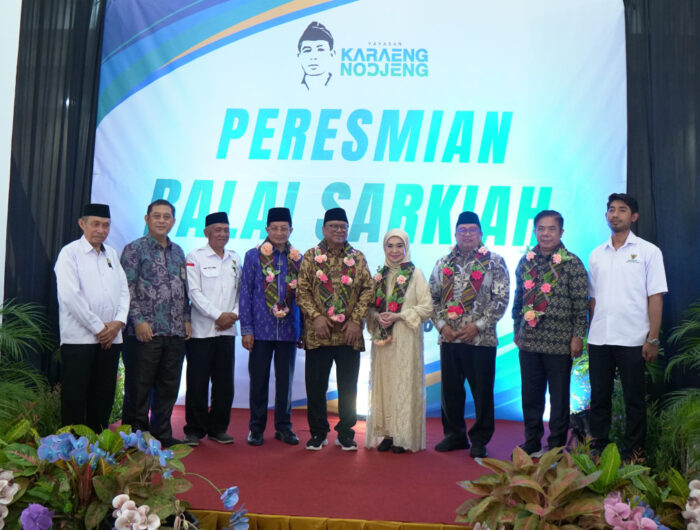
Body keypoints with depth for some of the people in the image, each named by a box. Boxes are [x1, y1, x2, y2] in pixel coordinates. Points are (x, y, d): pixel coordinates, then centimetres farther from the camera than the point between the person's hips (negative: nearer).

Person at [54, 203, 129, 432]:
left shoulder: (112, 254, 15)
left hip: (110, 337, 5)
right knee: (75, 396, -1)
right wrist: (98, 328, -12)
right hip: (79, 338, -5)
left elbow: (124, 291, 13)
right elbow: (70, 296, -13)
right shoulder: (70, 253, -3)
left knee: (103, 396, 9)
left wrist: (118, 322, -3)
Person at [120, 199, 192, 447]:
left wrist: (186, 319, 9)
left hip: (176, 333, 6)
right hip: (146, 331, -5)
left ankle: (162, 434, 24)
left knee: (169, 387, 12)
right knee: (139, 387, 2)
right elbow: (127, 289, -8)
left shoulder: (178, 252, 15)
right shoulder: (134, 249, -2)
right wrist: (138, 320, -14)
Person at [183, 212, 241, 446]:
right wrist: (217, 315, -14)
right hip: (200, 329, -4)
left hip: (227, 330, 4)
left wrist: (233, 315, -4)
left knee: (224, 382, 7)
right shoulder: (195, 257, 0)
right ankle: (195, 429, 13)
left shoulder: (235, 259, 14)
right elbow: (194, 292, -8)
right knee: (197, 382, 0)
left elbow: (240, 291, 13)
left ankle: (218, 428, 19)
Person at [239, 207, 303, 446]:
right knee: (259, 380, 6)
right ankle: (256, 427, 20)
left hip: (289, 330, 2)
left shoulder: (298, 258, 7)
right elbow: (245, 294, 0)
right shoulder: (253, 256, 1)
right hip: (261, 329, -2)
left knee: (285, 380, 10)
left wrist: (304, 330, 7)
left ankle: (283, 426, 24)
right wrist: (246, 329, -5)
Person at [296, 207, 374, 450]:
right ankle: (318, 432, 21)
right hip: (318, 334, -1)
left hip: (349, 334, 1)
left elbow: (368, 289, 4)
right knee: (315, 386, 6)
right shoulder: (311, 256, 4)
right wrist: (315, 316, -12)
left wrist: (356, 320, -5)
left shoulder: (358, 258, 8)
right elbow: (302, 290, 0)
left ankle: (346, 433, 22)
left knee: (348, 387, 8)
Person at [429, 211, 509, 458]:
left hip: (481, 338, -3)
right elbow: (432, 297, 10)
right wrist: (442, 325, -3)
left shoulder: (494, 262, 1)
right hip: (449, 338, 4)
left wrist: (478, 325, -12)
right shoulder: (444, 263, 11)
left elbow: (501, 299, -5)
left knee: (482, 390, 4)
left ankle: (480, 439, 19)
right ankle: (454, 435, 26)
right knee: (450, 389, 11)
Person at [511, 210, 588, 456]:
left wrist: (577, 336, -9)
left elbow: (581, 304, -6)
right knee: (530, 395, 13)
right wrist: (517, 330, 13)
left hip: (559, 342, -4)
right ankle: (532, 441, 28)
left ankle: (557, 444, 21)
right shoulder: (526, 261, 8)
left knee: (559, 397, 7)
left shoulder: (572, 263, -6)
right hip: (529, 341, 5)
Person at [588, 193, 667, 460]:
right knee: (599, 397, 10)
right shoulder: (596, 254, 11)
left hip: (632, 340, -3)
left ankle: (632, 455, 17)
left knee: (634, 399, 5)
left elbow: (656, 297, -3)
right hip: (599, 340, 4)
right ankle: (597, 449, 23)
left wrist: (653, 339, -9)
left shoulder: (648, 251, 1)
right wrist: (589, 335, 8)